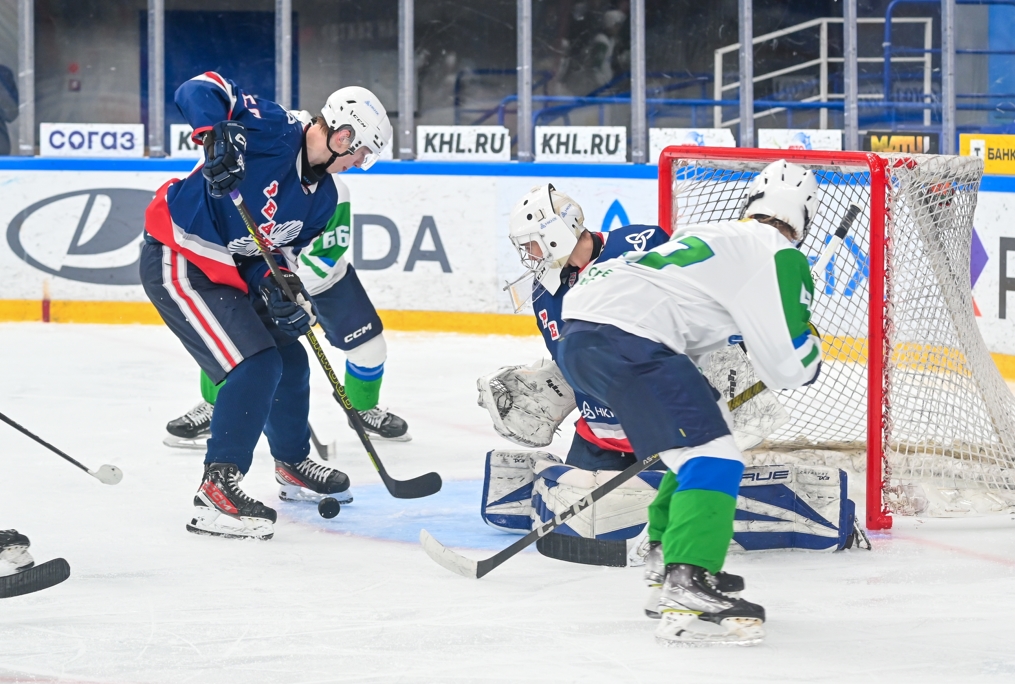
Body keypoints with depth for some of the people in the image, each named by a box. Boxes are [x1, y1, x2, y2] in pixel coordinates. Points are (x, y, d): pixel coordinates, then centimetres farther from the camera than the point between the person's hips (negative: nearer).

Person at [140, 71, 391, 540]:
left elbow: (282, 247, 10)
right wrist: (217, 137, -43)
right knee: (255, 365, -19)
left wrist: (280, 286, -11)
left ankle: (293, 465, 42)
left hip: (229, 271, 10)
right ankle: (217, 489, -16)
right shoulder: (274, 131, -20)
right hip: (177, 260, -10)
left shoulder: (322, 197, 5)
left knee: (290, 362, 18)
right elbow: (200, 90, -25)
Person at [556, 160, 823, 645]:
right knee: (712, 457, -15)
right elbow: (786, 368, -5)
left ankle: (667, 554, 38)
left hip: (581, 324, 10)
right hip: (624, 340, -10)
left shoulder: (717, 236, 27)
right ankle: (686, 595, -30)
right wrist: (811, 346, 18)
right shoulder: (778, 256, 0)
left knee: (707, 427, 28)